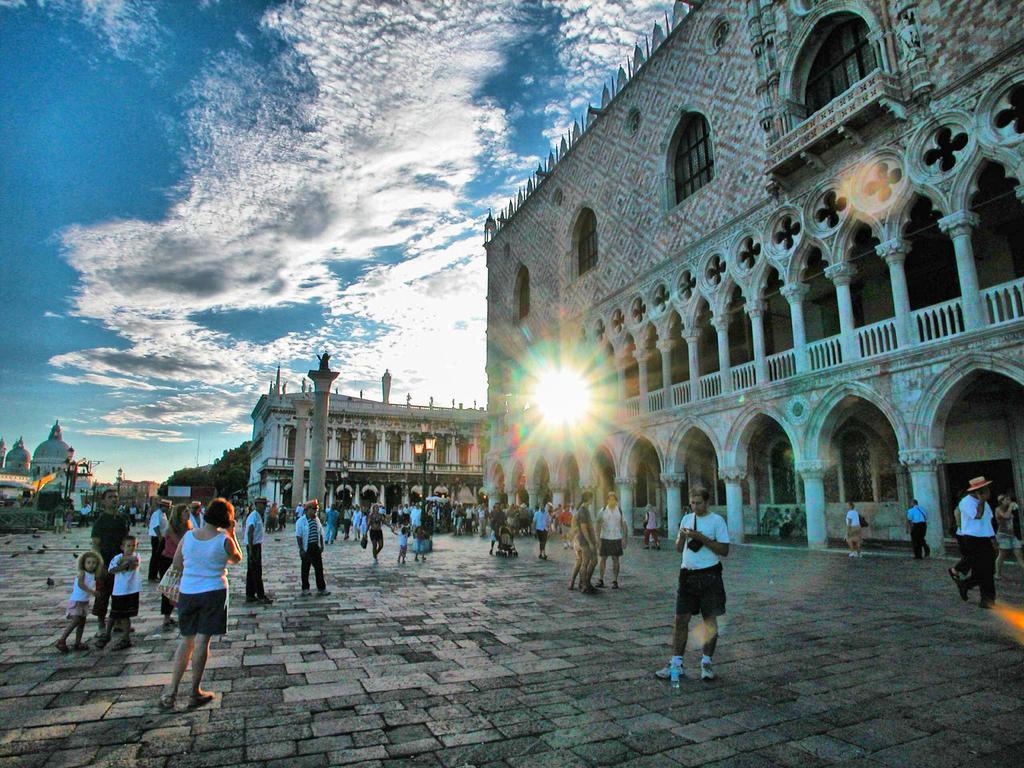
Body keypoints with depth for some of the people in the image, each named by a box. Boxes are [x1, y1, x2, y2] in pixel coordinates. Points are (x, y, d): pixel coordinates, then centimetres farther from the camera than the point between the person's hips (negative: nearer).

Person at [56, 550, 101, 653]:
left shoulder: (93, 575, 5)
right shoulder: (82, 573, -17)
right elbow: (80, 584, -34)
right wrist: (90, 591, -40)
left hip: (84, 602, 8)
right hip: (76, 601, -8)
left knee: (82, 622, 11)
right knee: (75, 621, -15)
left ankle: (77, 643, 20)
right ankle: (61, 641, -2)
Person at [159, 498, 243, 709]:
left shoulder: (188, 536, -4)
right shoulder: (224, 540, -13)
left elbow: (176, 565, 7)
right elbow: (237, 559, 7)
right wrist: (232, 534, 8)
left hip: (187, 592, 3)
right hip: (214, 593, -3)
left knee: (186, 640, 15)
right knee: (202, 640, 4)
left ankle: (170, 692, 18)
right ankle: (195, 693, 13)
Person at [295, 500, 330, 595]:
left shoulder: (316, 520, 9)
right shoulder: (301, 521, -9)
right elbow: (298, 536, -12)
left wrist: (322, 546, 10)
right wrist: (301, 549, -16)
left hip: (316, 548, 5)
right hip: (306, 548, -5)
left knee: (319, 568, 6)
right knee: (305, 569, 7)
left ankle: (321, 588, 12)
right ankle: (305, 589, 19)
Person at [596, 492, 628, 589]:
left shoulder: (620, 511, 3)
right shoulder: (603, 511, -1)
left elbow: (624, 525, 6)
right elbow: (598, 525, -2)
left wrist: (625, 539, 0)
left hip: (616, 539, 1)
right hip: (605, 538, -1)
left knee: (615, 559, 3)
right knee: (603, 559, 3)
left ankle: (615, 581, 10)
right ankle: (601, 580, 11)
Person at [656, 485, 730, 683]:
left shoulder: (717, 520, -4)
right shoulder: (686, 519, 11)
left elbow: (724, 550, -10)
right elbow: (679, 549, 14)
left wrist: (702, 538, -18)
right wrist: (682, 536, -7)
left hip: (709, 576, -4)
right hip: (688, 575, 4)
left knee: (710, 620, 6)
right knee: (681, 619, 3)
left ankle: (706, 663, 21)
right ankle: (676, 663, 11)